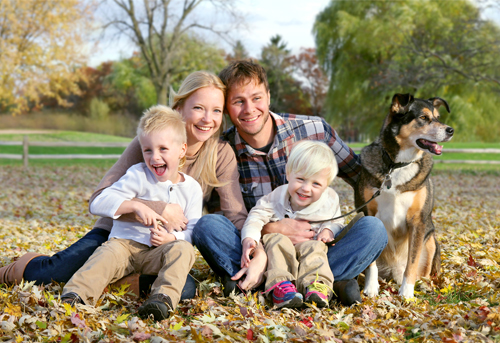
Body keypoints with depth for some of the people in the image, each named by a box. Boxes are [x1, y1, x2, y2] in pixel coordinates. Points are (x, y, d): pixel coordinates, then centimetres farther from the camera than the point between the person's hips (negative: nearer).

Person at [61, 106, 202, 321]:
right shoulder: (138, 176, 2)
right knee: (109, 253, -32)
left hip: (158, 253, 1)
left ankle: (165, 297, -47)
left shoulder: (191, 188, 9)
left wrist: (172, 237, -18)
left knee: (183, 249, -29)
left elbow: (193, 231, 5)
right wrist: (135, 206, -21)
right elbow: (98, 204, -8)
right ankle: (76, 295, -46)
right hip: (125, 244, -1)